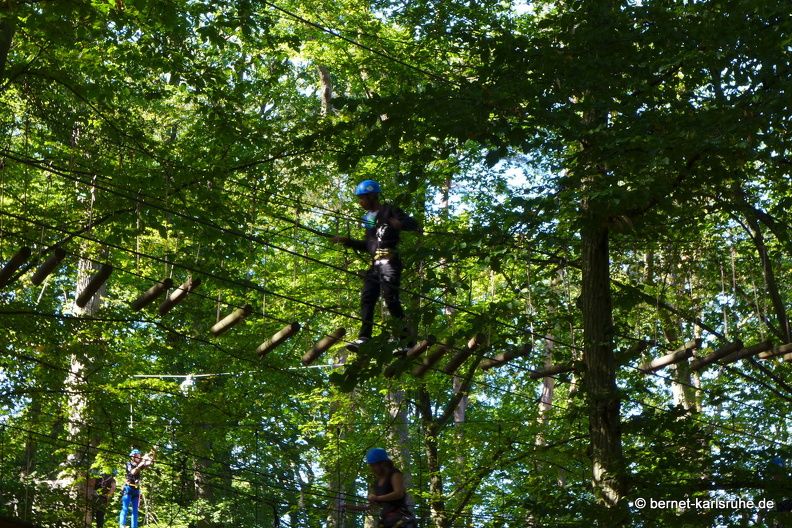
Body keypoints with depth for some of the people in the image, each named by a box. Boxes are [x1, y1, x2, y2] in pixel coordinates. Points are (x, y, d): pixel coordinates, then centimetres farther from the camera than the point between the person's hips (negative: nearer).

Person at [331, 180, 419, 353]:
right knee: (366, 299, -2)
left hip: (389, 261, -9)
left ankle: (406, 338, -12)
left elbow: (414, 225, -10)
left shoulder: (389, 211, 1)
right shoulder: (369, 217, 25)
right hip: (375, 264, 9)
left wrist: (400, 224, -31)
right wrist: (347, 241, 24)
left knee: (391, 300, -15)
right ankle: (364, 338, -6)